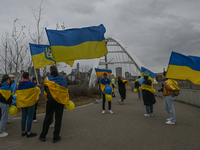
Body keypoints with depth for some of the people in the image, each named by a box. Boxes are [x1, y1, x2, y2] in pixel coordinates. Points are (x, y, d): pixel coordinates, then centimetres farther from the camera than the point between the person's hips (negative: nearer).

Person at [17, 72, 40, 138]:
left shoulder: (20, 84, 6)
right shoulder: (30, 83, -14)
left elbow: (18, 92, 10)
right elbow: (37, 89, -7)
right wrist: (37, 87, 15)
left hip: (22, 102, 7)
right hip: (30, 102, -7)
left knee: (23, 117, 13)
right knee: (30, 117, -1)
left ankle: (23, 131, 21)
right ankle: (29, 132, 3)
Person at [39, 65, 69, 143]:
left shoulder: (47, 79, -1)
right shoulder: (62, 78, -4)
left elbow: (46, 91, 7)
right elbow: (65, 90, -3)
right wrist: (67, 100, 5)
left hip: (50, 101, 1)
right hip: (60, 101, -1)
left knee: (47, 118, 14)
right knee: (58, 118, 6)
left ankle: (43, 136, 21)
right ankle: (56, 137, 13)